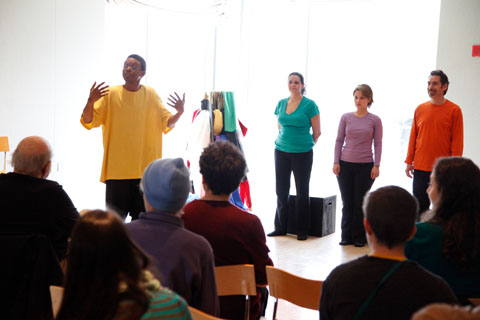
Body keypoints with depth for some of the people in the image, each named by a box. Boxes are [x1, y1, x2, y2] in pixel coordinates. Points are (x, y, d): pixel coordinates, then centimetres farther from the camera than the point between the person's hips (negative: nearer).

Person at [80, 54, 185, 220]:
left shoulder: (151, 95, 6)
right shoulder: (110, 94, 0)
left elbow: (166, 123, 8)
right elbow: (88, 122, -3)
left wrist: (179, 112, -12)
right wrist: (91, 101, -21)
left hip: (146, 170, 2)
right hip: (117, 170, -2)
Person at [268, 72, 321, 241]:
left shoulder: (309, 105, -7)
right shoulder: (281, 103, 7)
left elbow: (317, 132, -3)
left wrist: (305, 145, 7)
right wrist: (285, 141, 14)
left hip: (302, 153, -4)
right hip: (281, 151, 4)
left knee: (302, 191, 4)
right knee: (281, 190, 8)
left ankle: (302, 230, 13)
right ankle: (280, 227, 18)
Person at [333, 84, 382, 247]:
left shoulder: (375, 120, 0)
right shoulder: (346, 118, 4)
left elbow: (378, 144, 1)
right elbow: (339, 140, 6)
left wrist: (376, 165, -6)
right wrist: (336, 162, 0)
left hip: (365, 166, -2)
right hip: (345, 165, 2)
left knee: (360, 202, 3)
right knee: (347, 202, 5)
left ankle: (359, 237, 14)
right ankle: (346, 236, 15)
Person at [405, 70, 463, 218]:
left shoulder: (454, 110, -3)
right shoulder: (420, 109, 7)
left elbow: (457, 142, -4)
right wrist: (409, 161, 8)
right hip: (420, 168, 3)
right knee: (419, 208, 9)